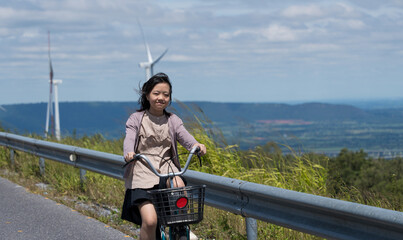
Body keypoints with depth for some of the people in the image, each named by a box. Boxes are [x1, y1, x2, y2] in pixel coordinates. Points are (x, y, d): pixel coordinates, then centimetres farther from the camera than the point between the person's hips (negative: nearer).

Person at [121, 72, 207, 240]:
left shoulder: (173, 121, 11)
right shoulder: (136, 119, 5)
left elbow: (185, 136, -6)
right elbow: (129, 139, -10)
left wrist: (196, 145, -29)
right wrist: (129, 153, -34)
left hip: (166, 167, 3)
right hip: (143, 172, -2)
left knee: (179, 185, -32)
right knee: (149, 220, -21)